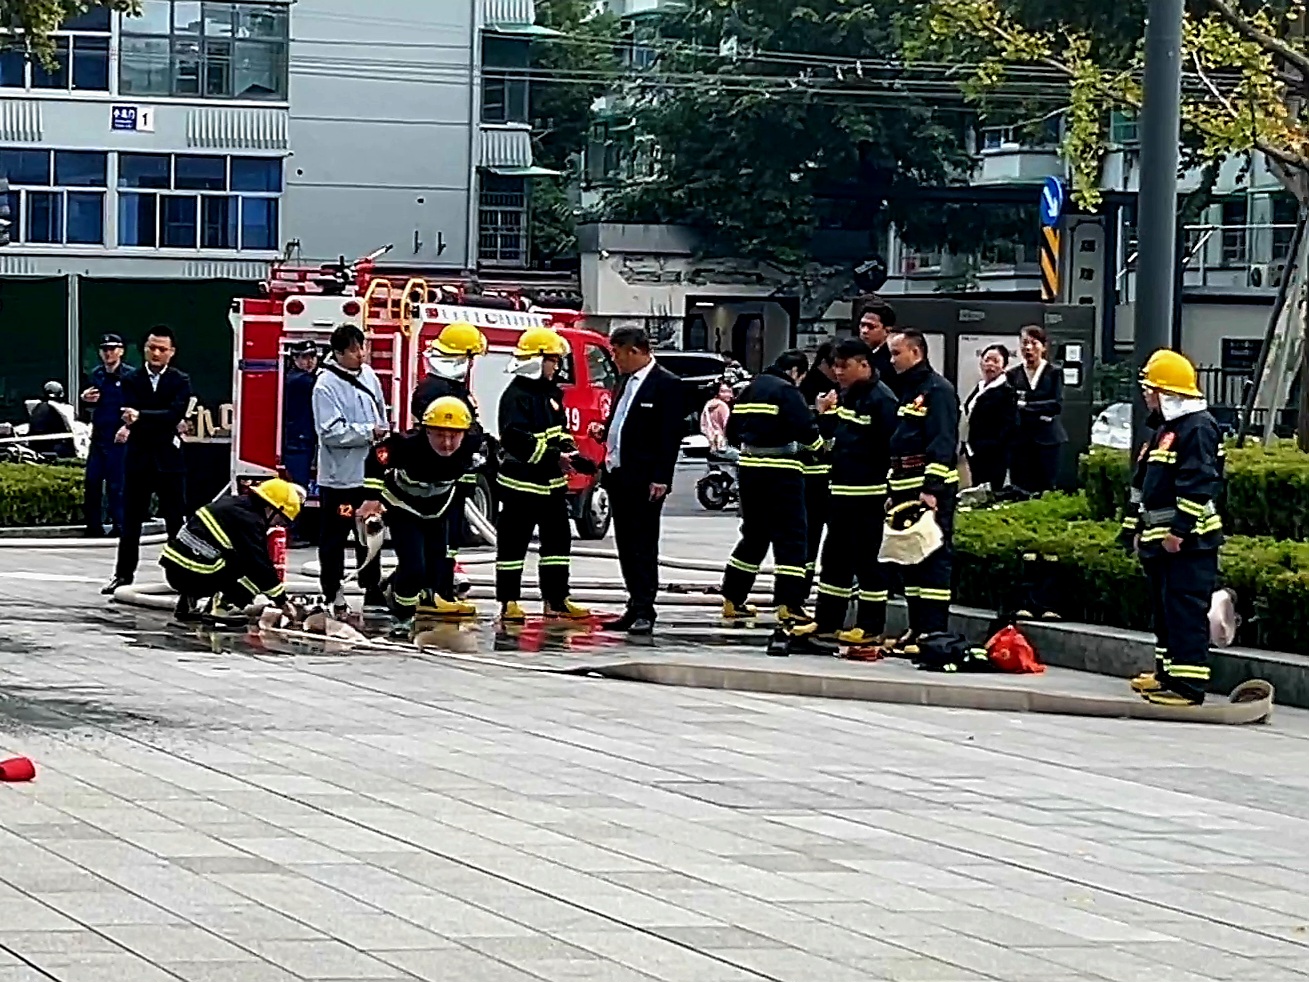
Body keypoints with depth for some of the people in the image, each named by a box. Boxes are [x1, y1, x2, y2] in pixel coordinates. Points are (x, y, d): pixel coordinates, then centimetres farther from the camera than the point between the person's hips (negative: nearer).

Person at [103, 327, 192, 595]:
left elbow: (176, 413, -13)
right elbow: (129, 413, -7)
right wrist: (164, 424, -22)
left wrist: (140, 417, -24)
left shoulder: (181, 381, 3)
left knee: (176, 520, 1)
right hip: (138, 456, 1)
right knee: (130, 520, 5)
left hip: (169, 459, -1)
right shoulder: (131, 379, 7)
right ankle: (124, 574, 11)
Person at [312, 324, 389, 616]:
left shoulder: (369, 377, 7)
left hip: (369, 473, 6)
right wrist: (369, 433, -20)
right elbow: (331, 432, -20)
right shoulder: (327, 385, -13)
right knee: (334, 538, 3)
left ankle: (373, 595, 19)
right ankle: (333, 597, 10)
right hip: (339, 477, -6)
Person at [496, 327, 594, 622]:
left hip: (552, 482, 9)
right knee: (514, 542, -1)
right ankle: (509, 601, 3)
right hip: (522, 482, -9)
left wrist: (572, 454, 1)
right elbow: (517, 439, -26)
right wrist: (555, 457, -29)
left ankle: (556, 599, 18)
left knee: (558, 539, 12)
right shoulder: (516, 396, -16)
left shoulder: (551, 392, 13)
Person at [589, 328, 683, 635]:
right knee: (626, 545, 10)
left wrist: (661, 479, -18)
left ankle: (645, 611, -5)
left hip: (644, 480, -9)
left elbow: (671, 435, -14)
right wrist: (604, 431, 7)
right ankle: (635, 607, 15)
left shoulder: (666, 384, -10)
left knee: (643, 546, -7)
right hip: (618, 474, 9)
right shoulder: (626, 381, 16)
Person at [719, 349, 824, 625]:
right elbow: (806, 429, -18)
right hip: (781, 470, -8)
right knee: (791, 538, -4)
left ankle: (732, 600, 21)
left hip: (750, 467, 8)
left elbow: (732, 431, 19)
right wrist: (822, 444, 0)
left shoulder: (750, 389, 14)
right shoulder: (787, 391, -10)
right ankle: (788, 606, -11)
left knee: (754, 534, 19)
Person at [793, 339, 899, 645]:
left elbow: (893, 447, -18)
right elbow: (831, 431, 29)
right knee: (834, 556, 14)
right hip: (842, 491, 10)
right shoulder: (847, 396, 15)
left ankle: (871, 628, 2)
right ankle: (826, 621, 22)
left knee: (868, 560, -4)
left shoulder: (881, 399, -14)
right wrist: (824, 414, 8)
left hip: (869, 494, -10)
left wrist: (892, 492, -20)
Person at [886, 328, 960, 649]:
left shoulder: (937, 390, -9)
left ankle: (933, 632, -13)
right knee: (910, 560, 11)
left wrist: (931, 489, -24)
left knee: (934, 560, -10)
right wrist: (893, 491, 24)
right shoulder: (907, 391, 22)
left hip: (932, 491, -10)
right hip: (907, 490, 10)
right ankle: (917, 629, 15)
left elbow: (942, 444, -18)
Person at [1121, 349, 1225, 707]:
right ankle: (1167, 674, 27)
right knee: (1164, 609, 17)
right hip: (1161, 540, 11)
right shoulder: (1164, 429, 19)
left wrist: (1179, 530, -25)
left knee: (1185, 613, -11)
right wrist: (1139, 528, 25)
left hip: (1188, 542, -11)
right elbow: (1144, 485, 27)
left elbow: (1198, 486, -23)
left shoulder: (1198, 427, -14)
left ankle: (1188, 684, -13)